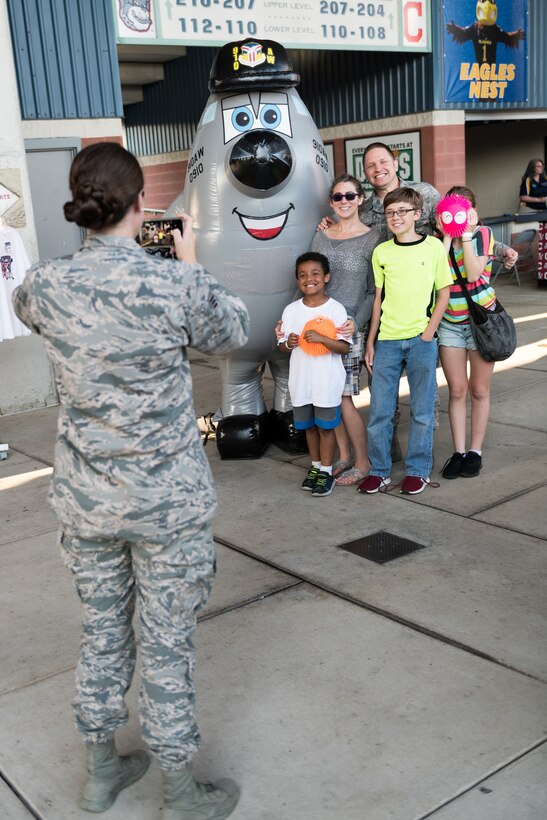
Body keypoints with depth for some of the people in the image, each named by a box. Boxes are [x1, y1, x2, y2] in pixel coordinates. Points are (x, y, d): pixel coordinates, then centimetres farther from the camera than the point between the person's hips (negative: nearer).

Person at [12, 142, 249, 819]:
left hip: (86, 501, 4)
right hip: (167, 502, -3)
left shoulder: (44, 285, -8)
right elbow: (232, 332, 1)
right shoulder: (175, 283, -18)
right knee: (167, 644, 11)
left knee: (101, 634, 21)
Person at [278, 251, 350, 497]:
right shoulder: (291, 310, 1)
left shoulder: (336, 309, -8)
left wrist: (322, 338, -25)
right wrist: (288, 343, -16)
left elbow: (344, 347, -10)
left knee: (325, 426, 5)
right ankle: (315, 466, 32)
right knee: (308, 425, 16)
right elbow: (282, 346, 7)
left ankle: (326, 472, 18)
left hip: (327, 381, -3)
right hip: (301, 380, 4)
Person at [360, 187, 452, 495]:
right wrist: (371, 342, 8)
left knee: (422, 410, 4)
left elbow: (444, 292, 3)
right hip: (387, 340, 2)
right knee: (380, 409, 3)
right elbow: (379, 299, 10)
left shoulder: (434, 247, 0)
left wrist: (429, 331, -7)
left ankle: (418, 470, 17)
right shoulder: (381, 252, 6)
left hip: (421, 340, -2)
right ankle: (379, 471, 16)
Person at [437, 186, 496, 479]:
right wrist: (447, 235, -15)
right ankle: (458, 452, 12)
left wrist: (466, 234, -19)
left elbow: (474, 274, -20)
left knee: (479, 389, 6)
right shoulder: (439, 239, 2)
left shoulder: (483, 233, -4)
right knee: (456, 390, 4)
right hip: (450, 321, 2)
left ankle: (475, 451, 15)